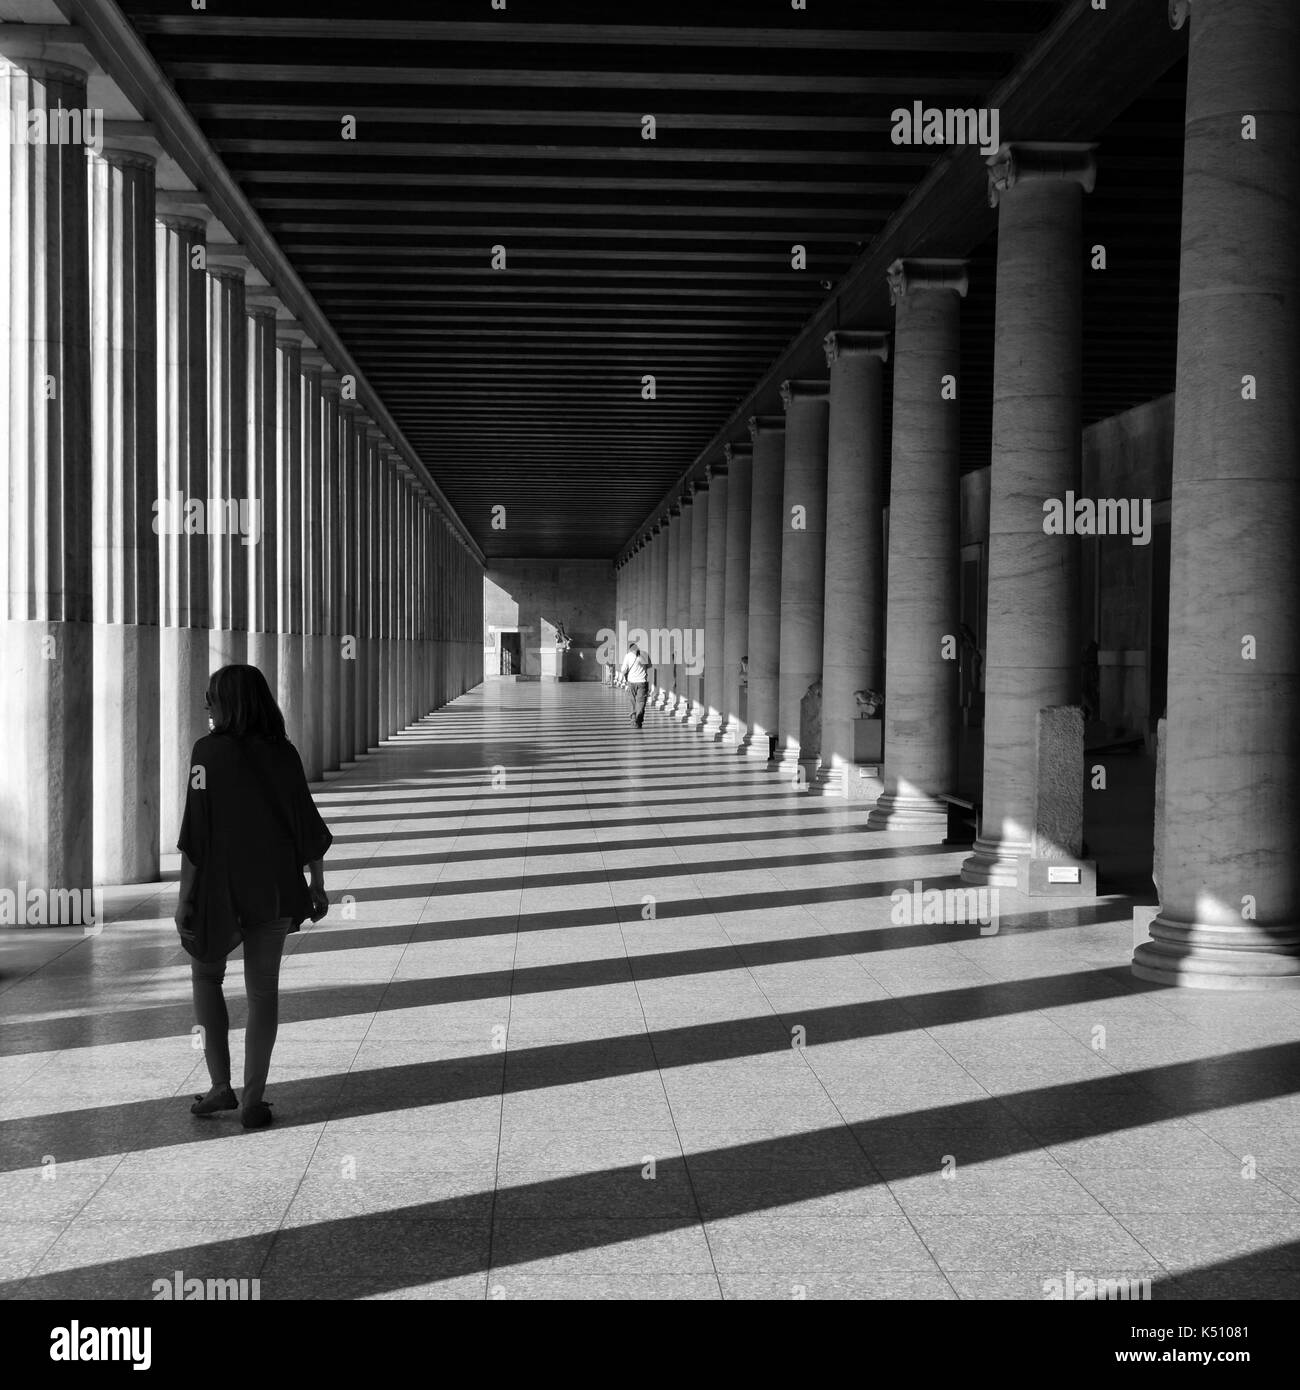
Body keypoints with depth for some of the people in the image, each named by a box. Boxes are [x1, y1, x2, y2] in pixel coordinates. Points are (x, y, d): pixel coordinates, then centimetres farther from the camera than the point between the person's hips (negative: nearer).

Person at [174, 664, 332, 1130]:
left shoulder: (209, 752, -10)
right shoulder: (284, 754, 0)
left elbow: (196, 833, -12)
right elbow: (308, 824, 3)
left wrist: (185, 897, -7)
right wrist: (317, 884, 13)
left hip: (222, 888, -3)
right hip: (277, 890, 3)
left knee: (206, 973, 18)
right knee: (263, 989, 10)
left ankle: (220, 1086, 12)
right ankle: (253, 1100, 10)